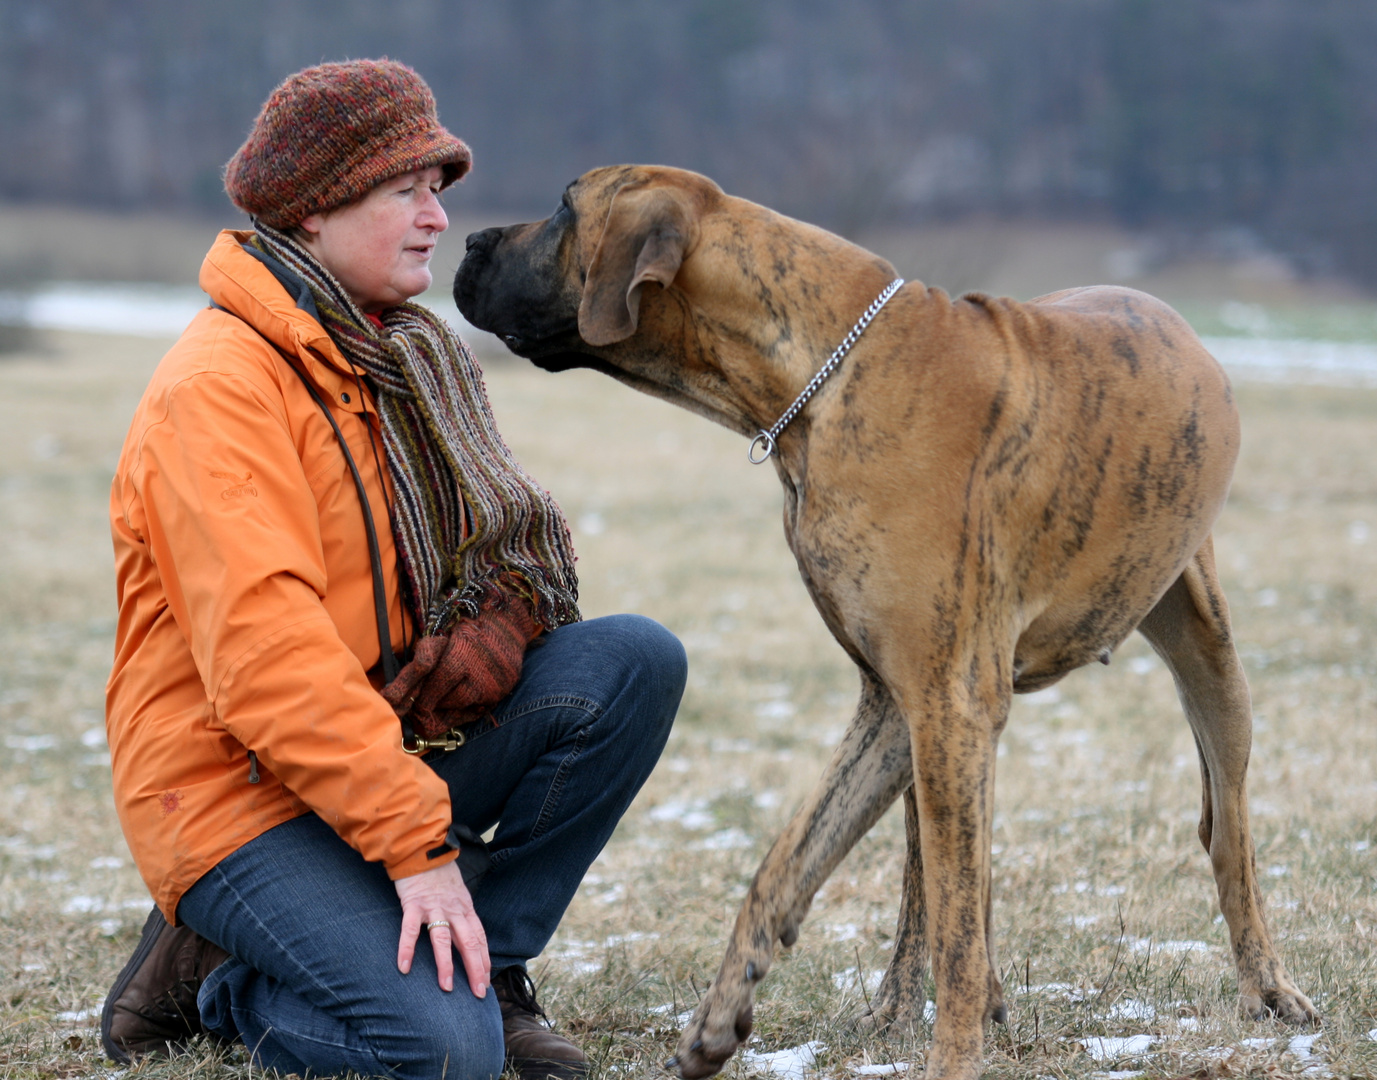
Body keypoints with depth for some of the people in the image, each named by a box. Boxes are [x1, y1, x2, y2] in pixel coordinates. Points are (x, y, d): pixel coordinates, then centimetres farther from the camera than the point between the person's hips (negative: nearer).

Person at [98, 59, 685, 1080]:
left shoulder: (416, 358, 11)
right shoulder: (219, 384, -17)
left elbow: (521, 543, 13)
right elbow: (265, 655, -26)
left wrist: (492, 623, -13)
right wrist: (418, 843, -29)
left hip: (393, 752, 8)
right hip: (241, 792, -8)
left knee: (636, 658, -12)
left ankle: (489, 965, -2)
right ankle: (208, 979, 2)